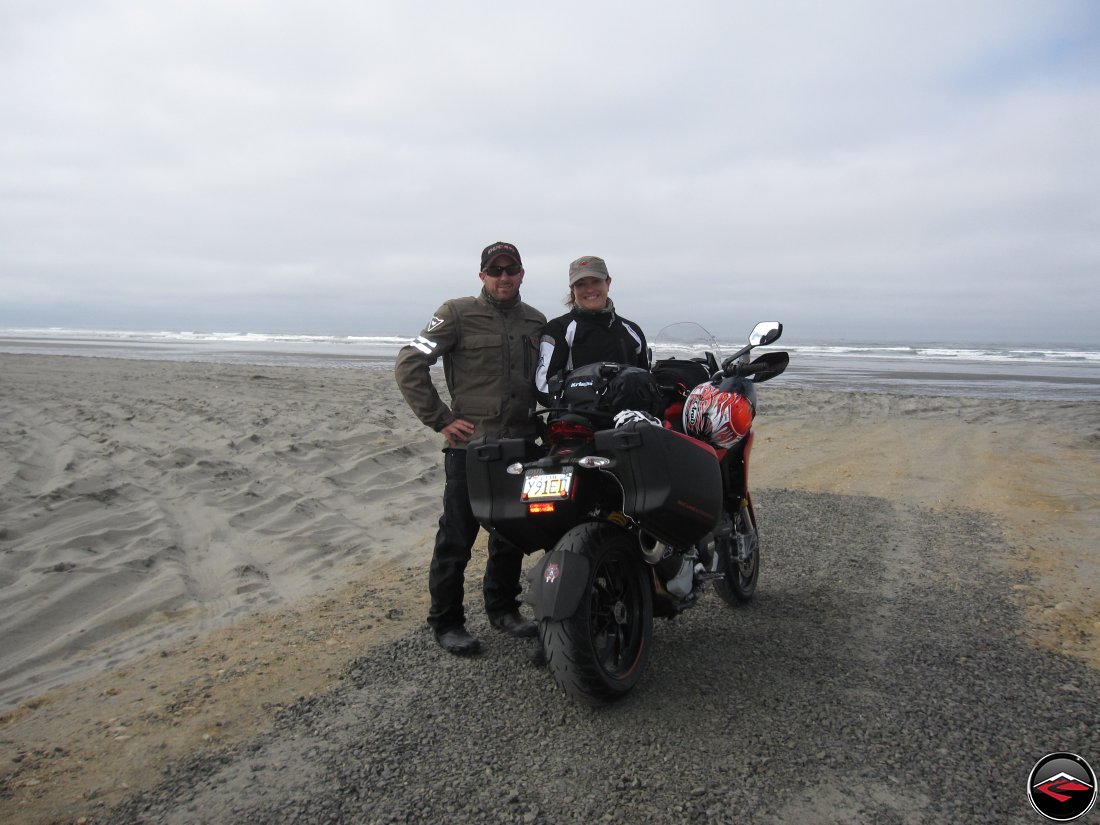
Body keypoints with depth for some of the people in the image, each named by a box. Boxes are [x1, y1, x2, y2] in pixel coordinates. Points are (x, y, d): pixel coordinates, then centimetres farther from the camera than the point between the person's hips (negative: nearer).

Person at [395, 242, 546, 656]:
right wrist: (440, 419, -11)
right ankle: (446, 621, 14)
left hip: (521, 444, 6)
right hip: (471, 444, -5)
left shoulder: (536, 321, 13)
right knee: (457, 537, 0)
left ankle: (503, 607, 32)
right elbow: (408, 364, -9)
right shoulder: (458, 313, -5)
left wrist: (541, 420, 13)